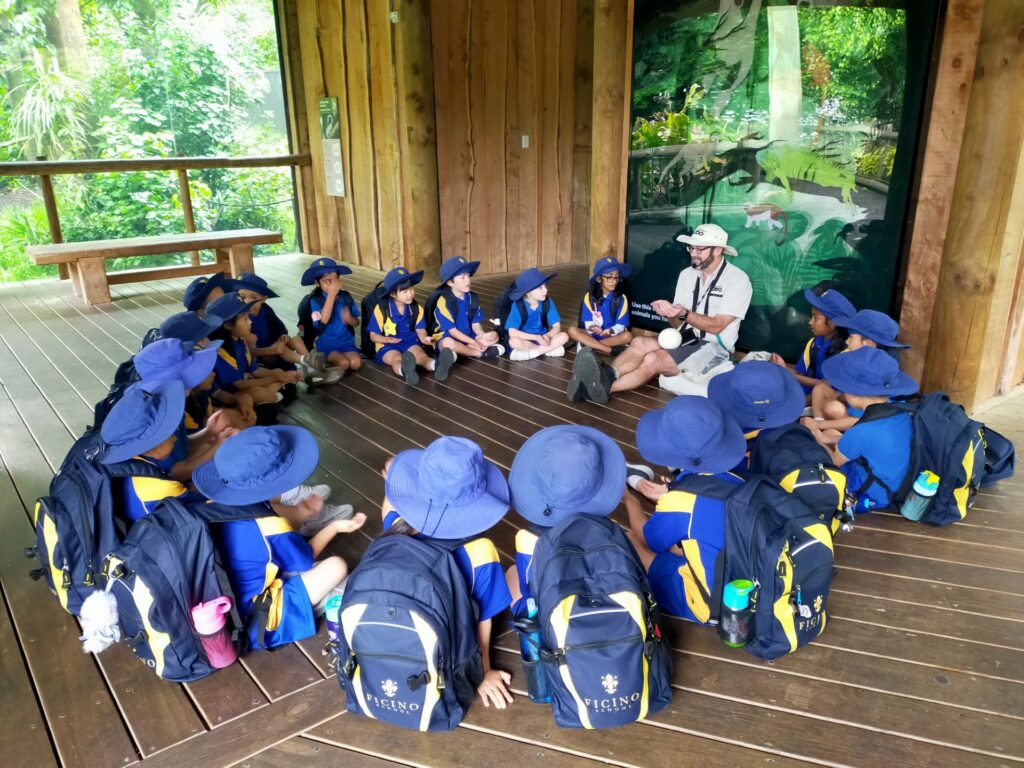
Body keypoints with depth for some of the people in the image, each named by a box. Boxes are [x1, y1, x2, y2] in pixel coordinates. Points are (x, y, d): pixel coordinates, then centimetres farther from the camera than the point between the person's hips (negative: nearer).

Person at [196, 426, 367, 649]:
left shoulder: (217, 506, -9)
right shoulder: (272, 528, -28)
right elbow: (305, 560, -6)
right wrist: (335, 526, 8)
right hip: (252, 622, -7)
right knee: (335, 566, -11)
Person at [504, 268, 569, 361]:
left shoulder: (547, 303, -10)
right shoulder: (518, 305, -19)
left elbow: (557, 327, -8)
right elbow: (512, 332, -25)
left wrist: (547, 336, -31)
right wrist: (536, 337, -30)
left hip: (542, 338, 3)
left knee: (564, 336, -21)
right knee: (514, 342, -36)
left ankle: (528, 353, -19)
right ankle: (549, 349, -18)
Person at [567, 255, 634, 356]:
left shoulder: (621, 298, -1)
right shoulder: (589, 297, 0)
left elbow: (621, 325, -7)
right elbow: (587, 322, -3)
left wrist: (610, 331, -28)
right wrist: (592, 328, -27)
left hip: (612, 337, 0)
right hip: (592, 335, 1)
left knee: (628, 336, -31)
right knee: (572, 330, -26)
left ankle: (588, 344, -28)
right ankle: (612, 350, -31)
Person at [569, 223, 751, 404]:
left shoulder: (737, 280, -10)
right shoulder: (687, 274, 8)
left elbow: (716, 326, -16)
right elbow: (677, 324, 6)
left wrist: (684, 313, -30)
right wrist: (669, 313, -17)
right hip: (686, 339, 6)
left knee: (653, 359, -30)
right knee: (639, 343, -24)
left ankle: (603, 385, -43)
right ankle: (604, 377, -51)